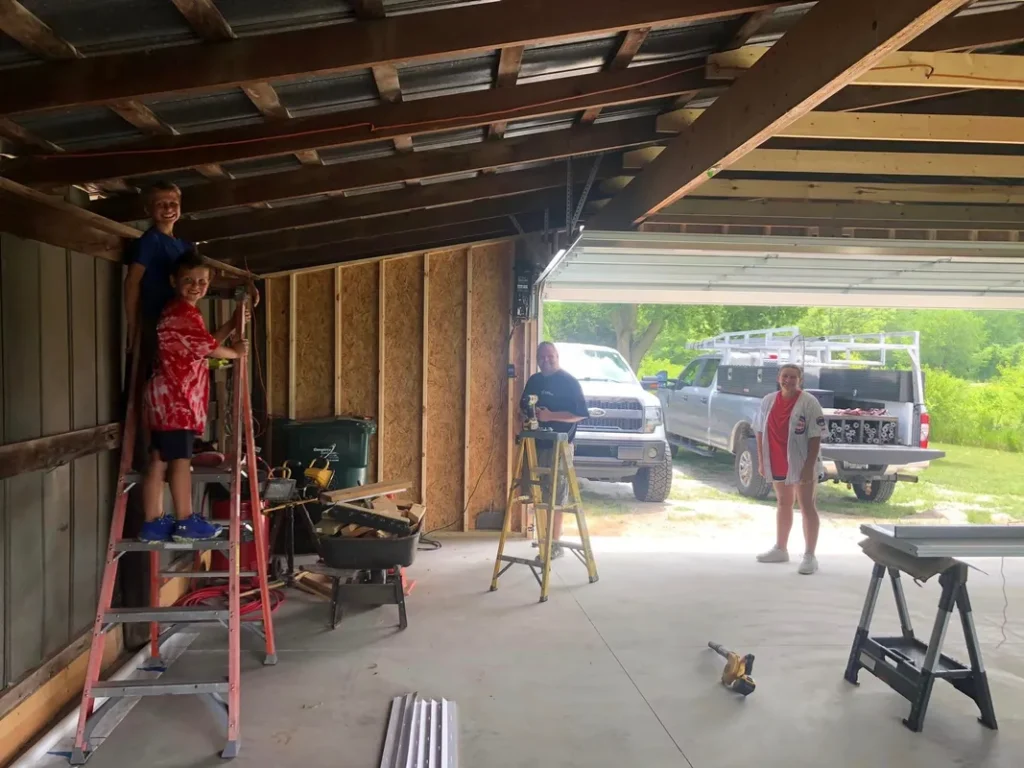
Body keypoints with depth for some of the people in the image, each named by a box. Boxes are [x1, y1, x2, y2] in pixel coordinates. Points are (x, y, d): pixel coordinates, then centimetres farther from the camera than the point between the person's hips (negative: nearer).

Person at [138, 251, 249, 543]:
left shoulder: (183, 312, 23)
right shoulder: (182, 313, -12)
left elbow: (207, 345, 22)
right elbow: (208, 347, -11)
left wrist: (232, 323, 19)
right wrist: (236, 352, 6)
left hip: (168, 397, 11)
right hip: (175, 397, -11)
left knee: (159, 460, 9)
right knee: (180, 458, -6)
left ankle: (153, 523, 12)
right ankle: (185, 523, -1)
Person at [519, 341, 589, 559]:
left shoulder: (569, 382, -9)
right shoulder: (534, 380, 12)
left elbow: (581, 413, -15)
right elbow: (523, 406, 22)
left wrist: (550, 415, -22)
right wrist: (529, 413, -1)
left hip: (559, 445, -7)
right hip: (537, 444, 7)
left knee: (556, 495, -4)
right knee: (541, 493, 12)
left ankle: (555, 544, 2)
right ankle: (545, 537, 26)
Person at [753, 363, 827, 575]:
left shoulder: (809, 402, -13)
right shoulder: (768, 401, 3)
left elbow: (815, 437, -15)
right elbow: (761, 432, 9)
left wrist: (809, 466, -20)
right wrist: (761, 461, 6)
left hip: (802, 464, -6)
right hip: (777, 463, 6)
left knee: (807, 507, -1)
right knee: (783, 504, 17)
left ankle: (809, 556, 1)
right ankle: (781, 549, 28)